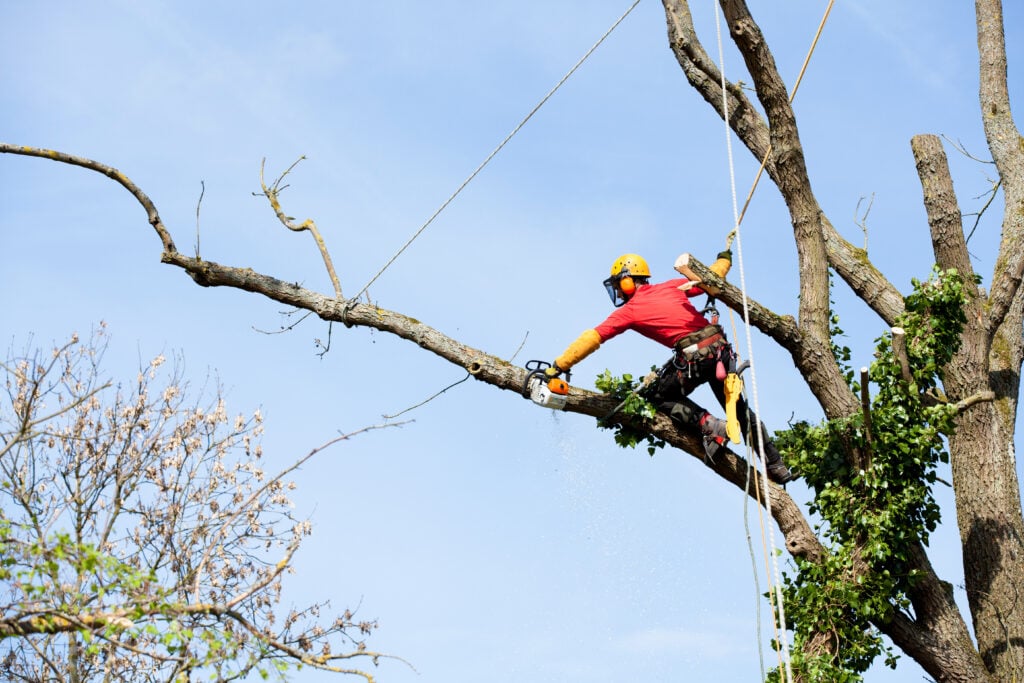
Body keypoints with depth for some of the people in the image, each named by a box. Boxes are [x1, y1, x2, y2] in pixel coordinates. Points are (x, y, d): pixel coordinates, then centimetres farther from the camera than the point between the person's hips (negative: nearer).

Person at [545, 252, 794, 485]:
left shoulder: (629, 311, 4)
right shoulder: (671, 287, 16)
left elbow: (591, 339, 3)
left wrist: (558, 366, 4)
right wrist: (724, 259, 43)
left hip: (693, 357, -6)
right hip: (720, 347, 6)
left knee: (658, 397, 17)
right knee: (739, 408, 19)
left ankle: (708, 424, -3)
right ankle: (776, 465, 21)